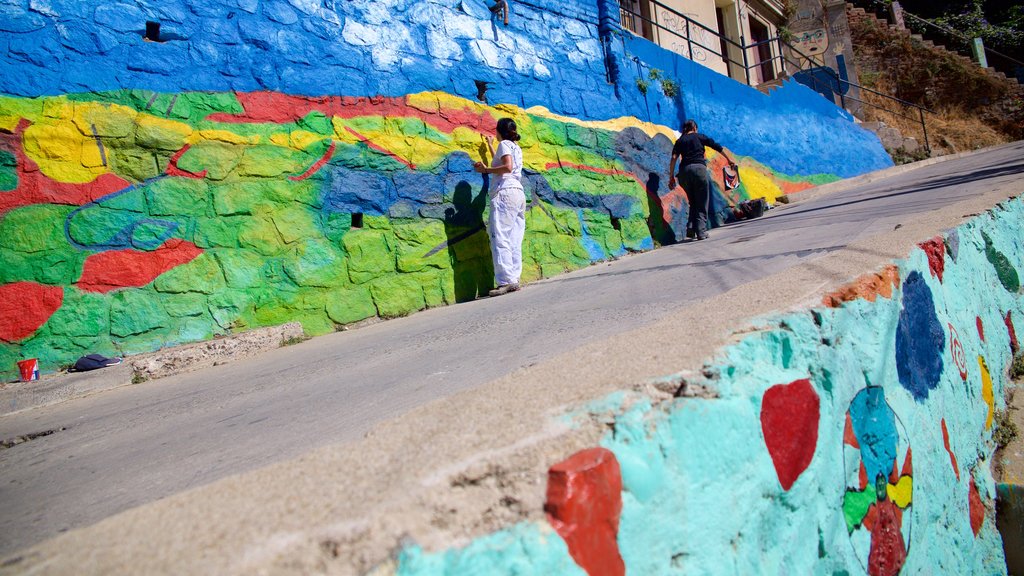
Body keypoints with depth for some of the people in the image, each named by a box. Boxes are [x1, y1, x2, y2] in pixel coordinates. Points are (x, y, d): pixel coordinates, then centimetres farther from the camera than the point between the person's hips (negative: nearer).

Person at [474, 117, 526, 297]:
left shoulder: (504, 144, 2)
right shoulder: (516, 148, 27)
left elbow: (507, 167, -15)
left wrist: (485, 169, -7)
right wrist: (490, 146, 60)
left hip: (505, 193, -9)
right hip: (519, 194, 9)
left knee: (500, 239, -15)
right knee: (514, 242, 3)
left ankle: (506, 281, -23)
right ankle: (514, 280, -2)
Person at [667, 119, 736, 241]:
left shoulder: (680, 141, 18)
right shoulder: (699, 137, 15)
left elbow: (673, 158, 5)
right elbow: (717, 147, 19)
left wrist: (671, 177, 4)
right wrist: (729, 159, 30)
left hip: (684, 171, 3)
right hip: (699, 168, -3)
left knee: (693, 202, 16)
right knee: (702, 203, 2)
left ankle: (691, 229, 1)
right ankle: (701, 231, -7)